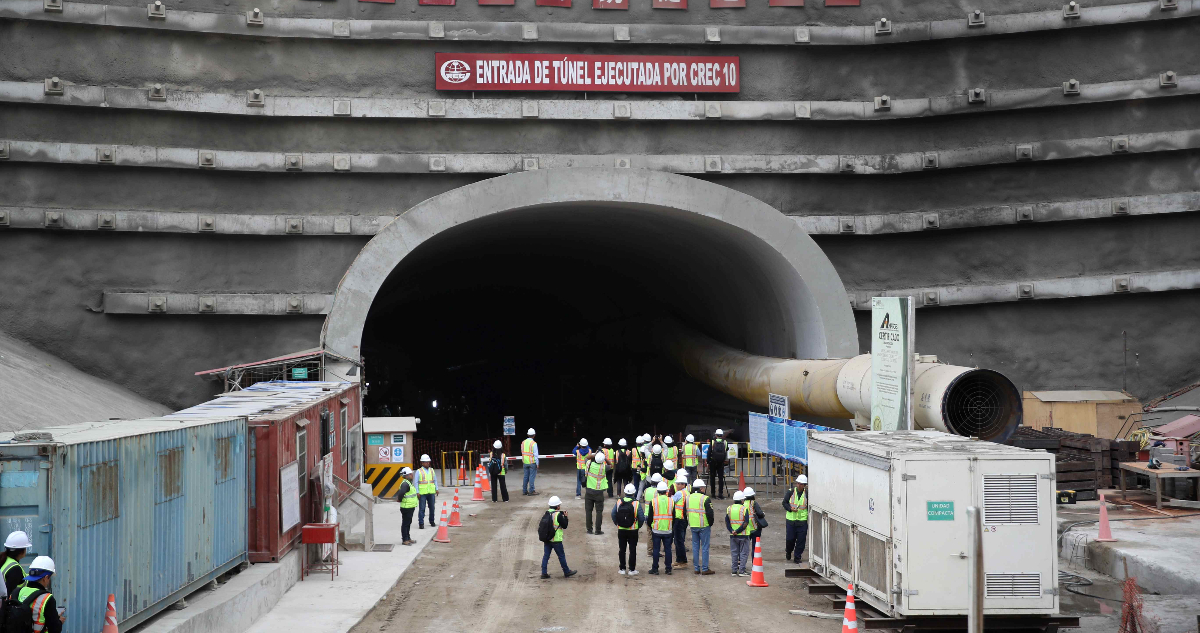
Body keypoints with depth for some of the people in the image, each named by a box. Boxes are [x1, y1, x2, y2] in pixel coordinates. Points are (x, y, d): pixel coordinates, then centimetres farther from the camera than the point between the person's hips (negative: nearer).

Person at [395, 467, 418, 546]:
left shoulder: (409, 483, 14)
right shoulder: (405, 484, -20)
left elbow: (400, 493, 24)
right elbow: (401, 493, -32)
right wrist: (400, 499, -14)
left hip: (411, 507, 10)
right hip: (406, 507, -10)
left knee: (408, 523, 18)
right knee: (405, 524, -3)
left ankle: (408, 538, 27)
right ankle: (404, 540, 1)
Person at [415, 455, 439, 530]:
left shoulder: (432, 470, 12)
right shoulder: (419, 471, -1)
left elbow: (435, 480, 17)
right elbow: (416, 482, -2)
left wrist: (436, 489, 7)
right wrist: (417, 492, -9)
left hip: (431, 492, 4)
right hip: (422, 493, -4)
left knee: (432, 507, 10)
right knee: (422, 508, -6)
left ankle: (432, 521, 25)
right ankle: (421, 523, -3)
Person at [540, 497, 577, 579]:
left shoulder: (547, 513, 3)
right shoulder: (558, 515, -17)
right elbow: (565, 526, -10)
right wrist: (565, 516, 3)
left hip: (547, 539, 6)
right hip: (556, 540, -6)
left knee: (546, 555, 9)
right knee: (561, 556, 8)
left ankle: (544, 573, 8)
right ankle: (567, 572, 21)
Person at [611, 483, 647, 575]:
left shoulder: (618, 502, -5)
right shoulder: (637, 504, -12)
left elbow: (613, 515, 0)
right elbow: (642, 517, -14)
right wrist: (639, 526, 4)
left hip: (621, 530, 2)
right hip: (633, 531, -2)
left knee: (622, 550, 11)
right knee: (632, 550, 6)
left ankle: (622, 569, 14)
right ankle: (632, 569, 8)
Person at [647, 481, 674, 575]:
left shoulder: (653, 501, -6)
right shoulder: (671, 501, -1)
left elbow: (650, 516, -1)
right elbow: (674, 516, 6)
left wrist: (650, 526, 16)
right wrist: (673, 529, 17)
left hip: (656, 530, -1)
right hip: (668, 530, 1)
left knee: (656, 549, 4)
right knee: (668, 549, 8)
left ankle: (655, 569, 7)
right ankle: (668, 569, 10)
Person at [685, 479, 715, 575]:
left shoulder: (688, 498, 6)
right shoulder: (705, 499, -13)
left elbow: (685, 512, 12)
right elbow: (710, 513, -14)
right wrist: (710, 524, 0)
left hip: (693, 526, 5)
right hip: (704, 526, -5)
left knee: (695, 547, 12)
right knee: (705, 547, 1)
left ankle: (696, 568, 14)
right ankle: (705, 569, 1)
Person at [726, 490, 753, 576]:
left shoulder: (729, 508, 4)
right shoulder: (744, 509, -10)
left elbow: (726, 522, 1)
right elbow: (746, 523, -17)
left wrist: (731, 531, -6)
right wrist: (738, 531, -15)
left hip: (733, 535, 4)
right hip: (743, 535, -4)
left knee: (734, 553, 11)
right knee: (744, 553, 3)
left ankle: (734, 570, 12)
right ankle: (742, 570, -1)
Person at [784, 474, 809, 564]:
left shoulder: (807, 494, -2)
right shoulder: (791, 492, -1)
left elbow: (809, 507, 5)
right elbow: (784, 502, 5)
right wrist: (790, 508, -13)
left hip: (802, 520, 0)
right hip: (791, 519, 0)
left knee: (801, 540, -1)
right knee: (790, 539, 4)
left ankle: (797, 557, 12)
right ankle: (788, 552, 34)